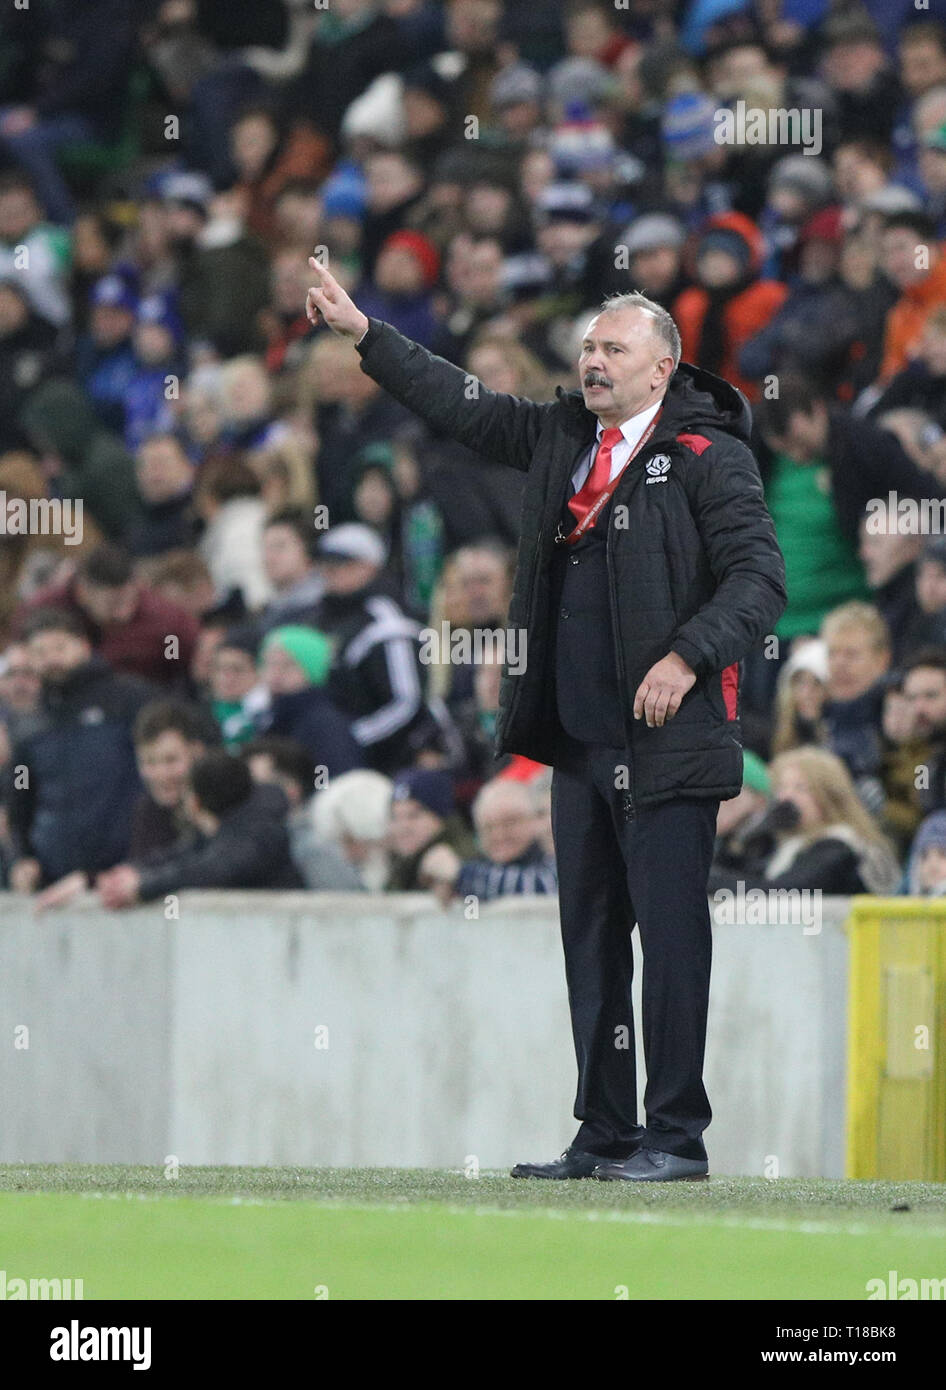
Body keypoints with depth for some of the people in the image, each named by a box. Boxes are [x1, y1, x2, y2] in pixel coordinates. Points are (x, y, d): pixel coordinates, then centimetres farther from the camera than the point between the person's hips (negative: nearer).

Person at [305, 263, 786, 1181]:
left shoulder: (706, 454, -4)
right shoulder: (559, 437, 15)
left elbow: (759, 575, -10)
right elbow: (458, 406, 26)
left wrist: (687, 657, -20)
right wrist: (363, 333, 26)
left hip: (668, 746, -7)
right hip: (577, 742, 7)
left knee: (670, 933, -7)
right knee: (590, 935, 9)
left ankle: (677, 1137, -5)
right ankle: (604, 1136, 14)